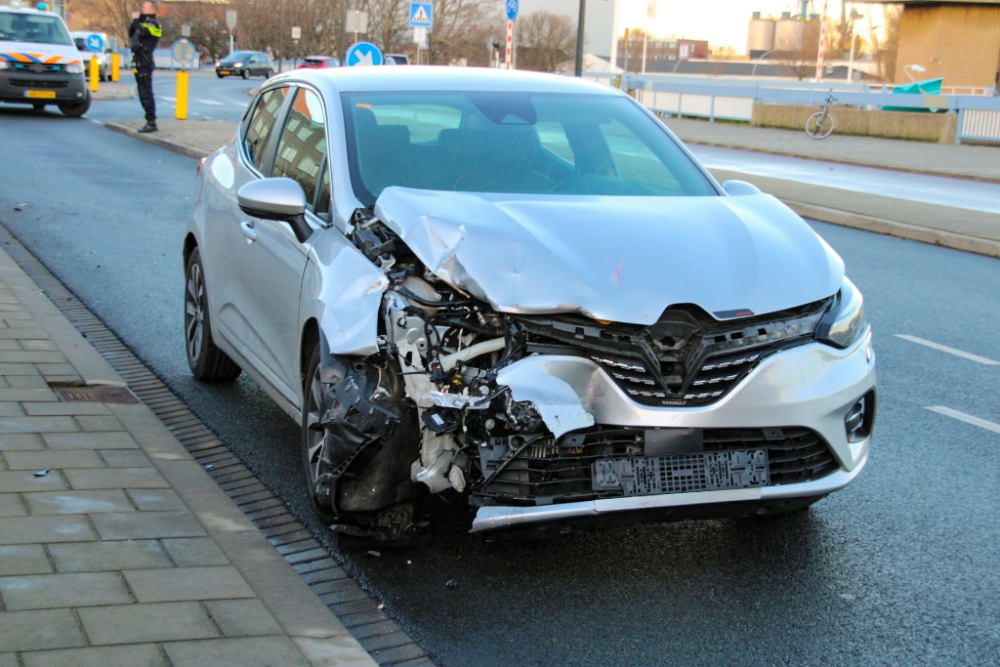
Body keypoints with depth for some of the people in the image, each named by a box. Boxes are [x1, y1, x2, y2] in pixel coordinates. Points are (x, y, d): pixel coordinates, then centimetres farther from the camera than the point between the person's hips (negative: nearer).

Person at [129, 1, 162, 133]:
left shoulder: (154, 24, -8)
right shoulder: (144, 22, 20)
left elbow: (142, 31, -26)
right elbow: (131, 34, 20)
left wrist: (136, 20, -10)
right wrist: (135, 21, 7)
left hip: (145, 62, -10)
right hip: (139, 62, 10)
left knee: (146, 93, -12)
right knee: (143, 93, 11)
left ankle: (151, 122, -13)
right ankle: (150, 121, 15)